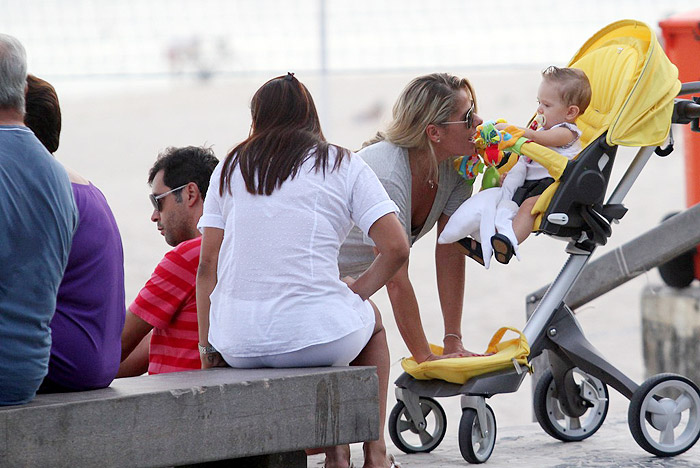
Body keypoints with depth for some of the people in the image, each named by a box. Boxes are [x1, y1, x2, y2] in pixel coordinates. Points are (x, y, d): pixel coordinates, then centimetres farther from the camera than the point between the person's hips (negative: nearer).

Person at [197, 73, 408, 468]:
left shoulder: (231, 167, 13)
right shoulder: (343, 165, 7)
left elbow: (208, 266, 8)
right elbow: (396, 249, -4)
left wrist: (208, 349, 12)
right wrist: (354, 293, 10)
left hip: (238, 345, 3)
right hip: (316, 339, -3)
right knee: (371, 317, 34)